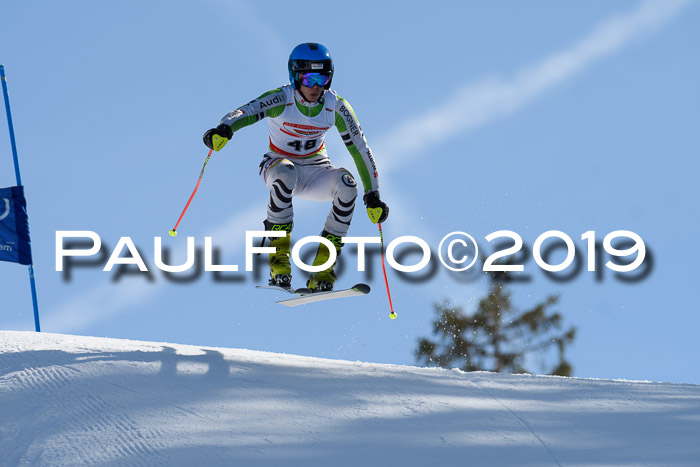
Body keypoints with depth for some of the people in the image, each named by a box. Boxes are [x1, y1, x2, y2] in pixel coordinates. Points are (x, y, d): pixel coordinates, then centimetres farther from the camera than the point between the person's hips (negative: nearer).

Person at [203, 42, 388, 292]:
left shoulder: (336, 107, -12)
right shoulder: (281, 100, -20)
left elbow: (360, 149, -8)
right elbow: (245, 112, -37)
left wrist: (372, 196, -11)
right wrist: (224, 129, -60)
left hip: (316, 171, 3)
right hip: (277, 165, -3)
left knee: (347, 184, -29)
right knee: (285, 173, -39)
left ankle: (322, 269, -24)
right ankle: (279, 256, -31)